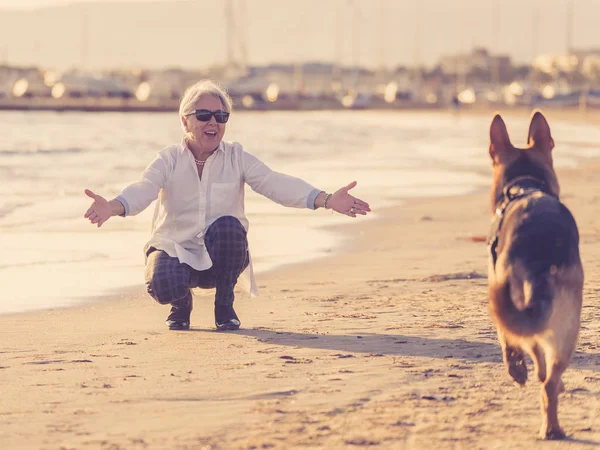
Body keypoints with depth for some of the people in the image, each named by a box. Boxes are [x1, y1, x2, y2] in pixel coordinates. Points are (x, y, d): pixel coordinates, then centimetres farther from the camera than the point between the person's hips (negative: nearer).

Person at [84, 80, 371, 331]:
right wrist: (111, 208, -48)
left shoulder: (237, 158, -1)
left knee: (227, 225, -32)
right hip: (175, 249, -1)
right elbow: (143, 190, -23)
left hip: (220, 258, 1)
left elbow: (275, 183, -15)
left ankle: (224, 306, -8)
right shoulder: (169, 161, -4)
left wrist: (326, 200, -32)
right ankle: (181, 303, 7)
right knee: (164, 284, -35)